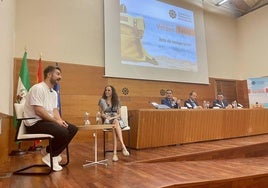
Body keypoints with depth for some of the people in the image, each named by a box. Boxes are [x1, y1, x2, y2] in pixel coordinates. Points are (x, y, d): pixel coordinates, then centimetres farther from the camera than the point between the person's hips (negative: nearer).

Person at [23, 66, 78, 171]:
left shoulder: (54, 93, 14)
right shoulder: (38, 88, -15)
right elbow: (38, 111, -22)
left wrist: (60, 120, -8)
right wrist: (56, 121, -18)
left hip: (48, 121, 10)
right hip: (35, 123, -9)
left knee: (73, 129, -1)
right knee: (63, 132, -28)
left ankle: (50, 151, 5)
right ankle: (49, 156, -6)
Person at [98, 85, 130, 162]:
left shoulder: (117, 101, 12)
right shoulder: (102, 101, 9)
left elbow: (119, 114, 7)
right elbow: (102, 113, 6)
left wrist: (113, 118, -12)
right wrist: (107, 117, -15)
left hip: (117, 120, 1)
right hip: (107, 121, 0)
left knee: (115, 122, -38)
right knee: (114, 125, -37)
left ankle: (115, 153, -48)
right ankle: (123, 146, -47)